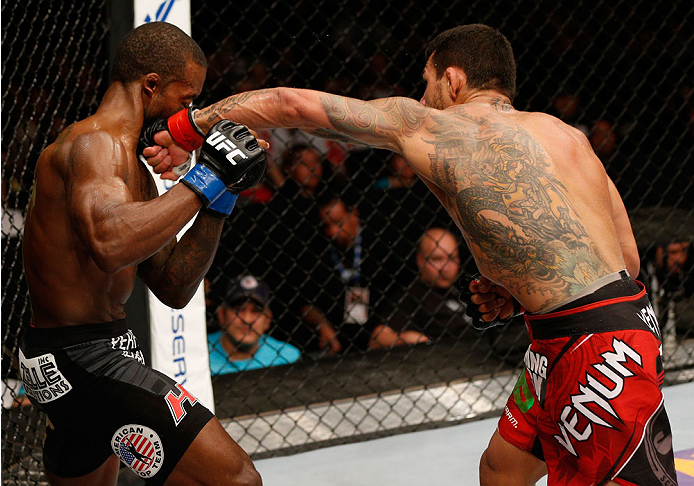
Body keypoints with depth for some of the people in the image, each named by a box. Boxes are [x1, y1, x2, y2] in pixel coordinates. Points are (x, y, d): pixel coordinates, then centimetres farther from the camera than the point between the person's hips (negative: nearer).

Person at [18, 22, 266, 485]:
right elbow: (110, 244, -36)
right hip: (83, 360, -11)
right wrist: (207, 179, -26)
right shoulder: (92, 143, -14)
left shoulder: (135, 169, 17)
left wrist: (219, 199, 4)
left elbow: (173, 288, 14)